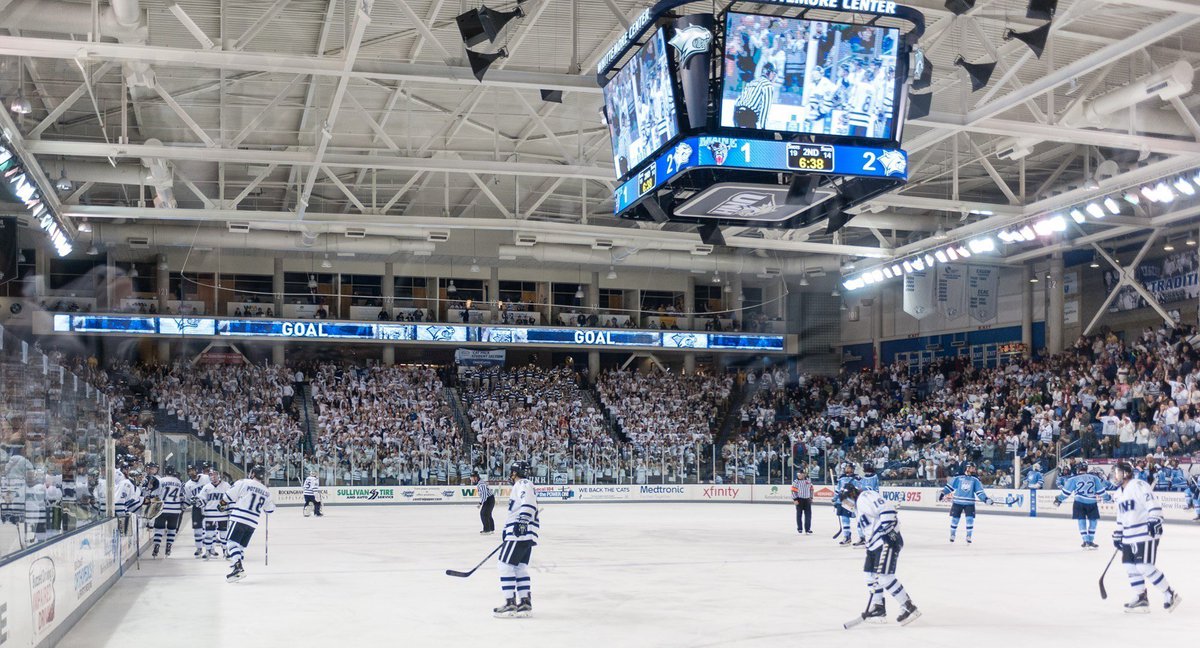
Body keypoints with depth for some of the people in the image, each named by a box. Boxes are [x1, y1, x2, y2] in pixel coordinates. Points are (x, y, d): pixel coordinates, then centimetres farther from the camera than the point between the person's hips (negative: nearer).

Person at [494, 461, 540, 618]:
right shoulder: (521, 486, 27)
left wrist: (522, 522, -34)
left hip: (520, 534, -10)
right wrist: (506, 531, 38)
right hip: (525, 534, 10)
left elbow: (528, 504, -24)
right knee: (520, 568, 11)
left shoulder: (523, 484, -7)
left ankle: (510, 604, -8)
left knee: (506, 565, -8)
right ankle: (525, 603, 11)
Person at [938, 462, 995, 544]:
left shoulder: (975, 480, 6)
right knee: (954, 519, 4)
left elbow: (980, 492, 2)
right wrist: (943, 493, 4)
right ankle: (952, 535, 21)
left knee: (970, 519, -9)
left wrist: (986, 499, -10)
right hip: (957, 502, 0)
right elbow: (950, 486, 9)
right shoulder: (958, 478, 5)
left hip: (969, 503, 0)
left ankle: (969, 537, 3)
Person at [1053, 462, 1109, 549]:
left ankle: (1086, 541, 1)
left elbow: (1066, 492, 3)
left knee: (1081, 522, 7)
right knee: (1093, 521, 16)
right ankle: (1090, 541, 14)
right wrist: (1108, 497, 28)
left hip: (1079, 503, -1)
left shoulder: (1073, 479, 4)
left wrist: (1059, 499, 13)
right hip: (1092, 503, 1)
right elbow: (1101, 491, 13)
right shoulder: (1094, 478, 11)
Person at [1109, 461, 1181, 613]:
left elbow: (1153, 504, -22)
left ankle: (1170, 595, -2)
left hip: (1146, 534, -9)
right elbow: (1121, 517, 26)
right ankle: (1141, 599, 14)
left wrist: (1154, 521, -34)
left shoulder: (1138, 485, -12)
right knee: (1130, 566, 6)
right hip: (1129, 537, 9)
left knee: (1145, 567, -14)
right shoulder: (1119, 492, 17)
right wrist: (1117, 536, 25)